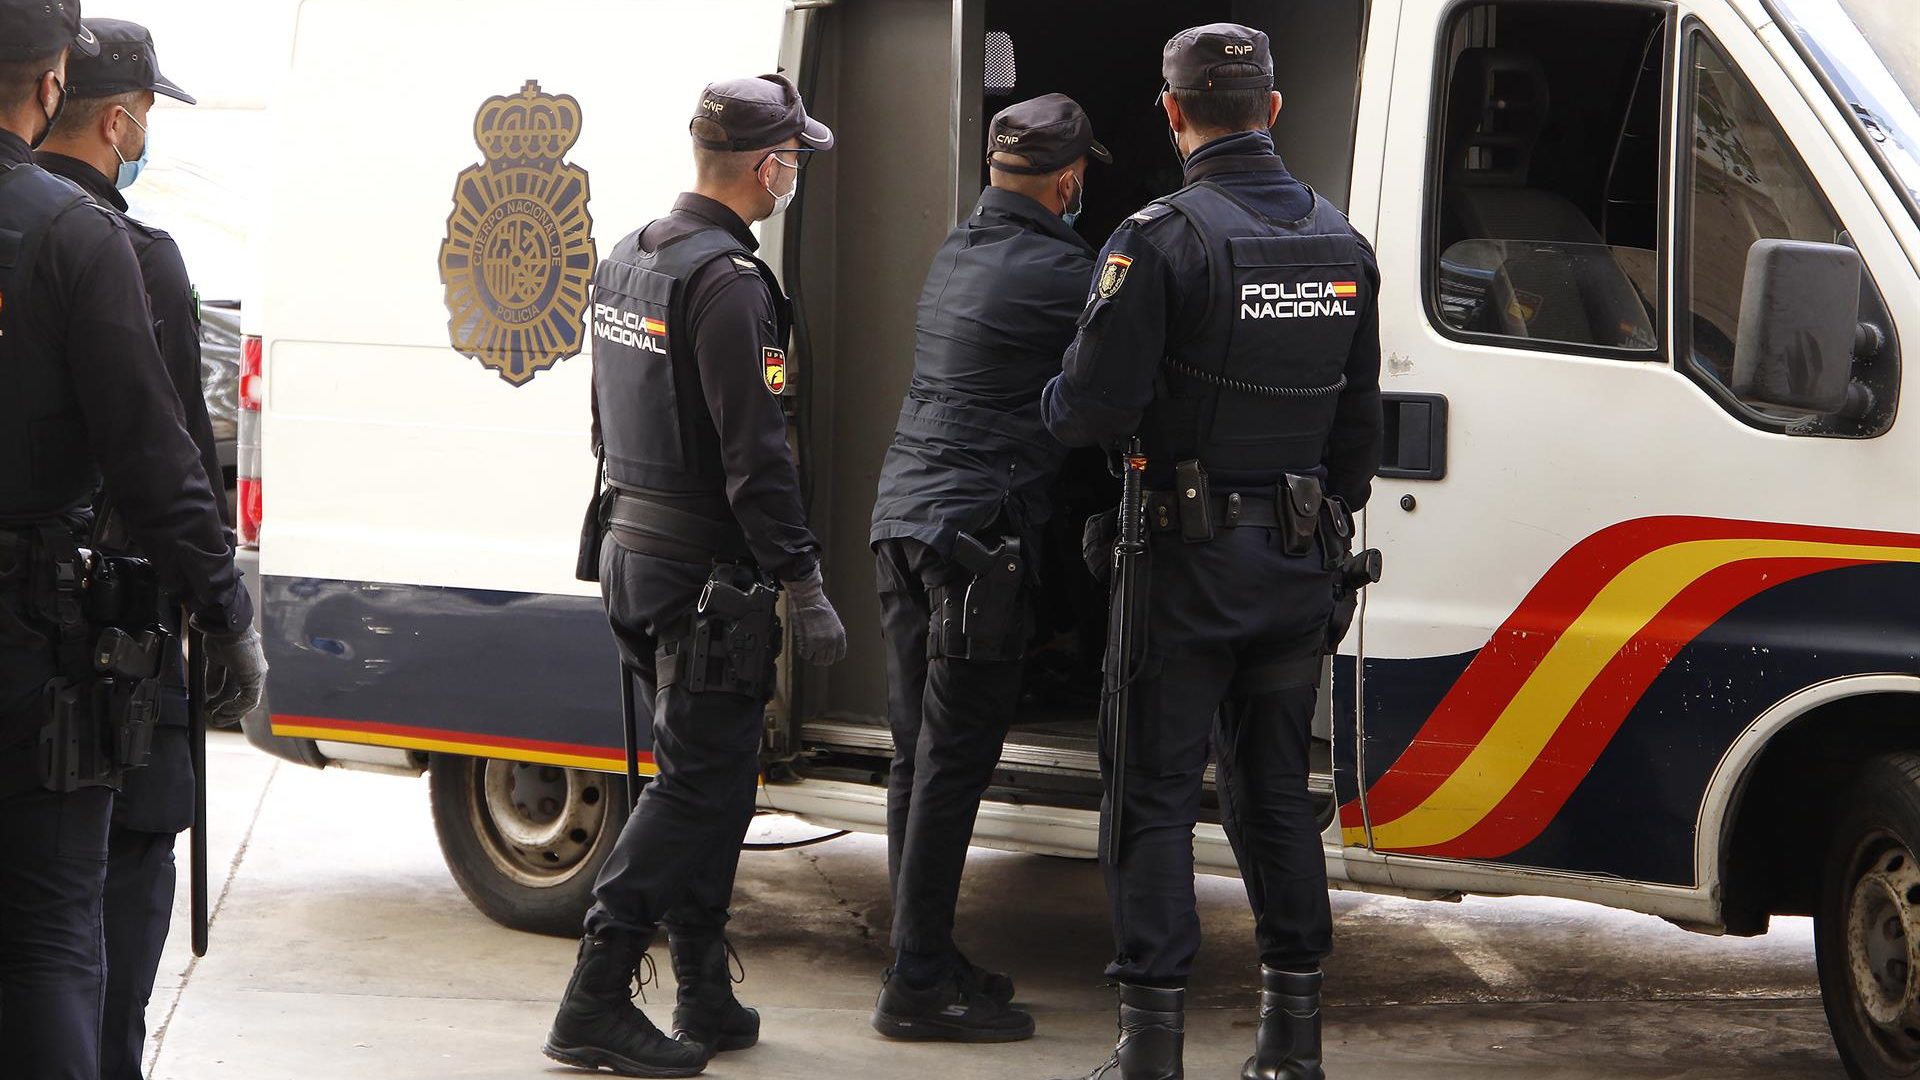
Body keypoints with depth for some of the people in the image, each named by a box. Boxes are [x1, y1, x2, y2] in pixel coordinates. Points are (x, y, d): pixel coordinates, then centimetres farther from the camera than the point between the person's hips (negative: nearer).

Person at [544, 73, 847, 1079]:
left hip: (636, 546, 10)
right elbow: (755, 453, -21)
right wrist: (804, 585, -18)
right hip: (708, 570, -10)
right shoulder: (728, 280, -18)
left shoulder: (626, 262, 13)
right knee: (699, 783, -6)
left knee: (704, 778, 16)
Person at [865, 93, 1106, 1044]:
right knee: (953, 760, -7)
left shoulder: (954, 254, 16)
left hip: (902, 518, 9)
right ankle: (919, 984, -7)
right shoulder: (1059, 272, -10)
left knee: (920, 752, 12)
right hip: (975, 529, -9)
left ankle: (922, 960, 18)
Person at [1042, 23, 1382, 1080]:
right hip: (1297, 563, 6)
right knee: (1274, 787, 14)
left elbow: (1094, 411, -17)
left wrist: (1052, 397, 5)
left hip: (1187, 558, -6)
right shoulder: (1341, 243, 8)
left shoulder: (1162, 239, -15)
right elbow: (1358, 423, 14)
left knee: (1154, 790, 0)